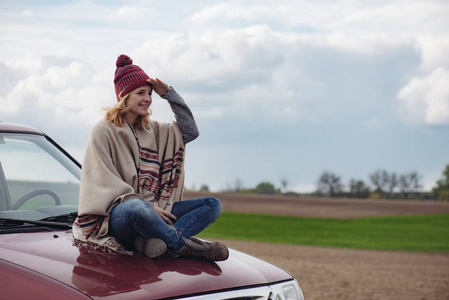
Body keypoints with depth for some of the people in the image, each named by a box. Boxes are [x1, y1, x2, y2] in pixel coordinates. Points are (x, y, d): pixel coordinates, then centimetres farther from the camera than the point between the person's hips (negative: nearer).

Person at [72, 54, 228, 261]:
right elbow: (105, 183, -8)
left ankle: (154, 240, -32)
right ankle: (183, 245, -22)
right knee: (138, 208, -43)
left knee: (213, 205, -9)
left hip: (152, 209, 7)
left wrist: (169, 94, 7)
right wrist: (147, 205, -17)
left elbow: (190, 131, 13)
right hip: (115, 216, -7)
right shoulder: (104, 131, 0)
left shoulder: (153, 130, 19)